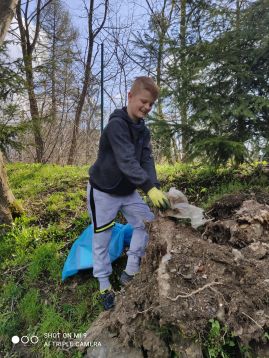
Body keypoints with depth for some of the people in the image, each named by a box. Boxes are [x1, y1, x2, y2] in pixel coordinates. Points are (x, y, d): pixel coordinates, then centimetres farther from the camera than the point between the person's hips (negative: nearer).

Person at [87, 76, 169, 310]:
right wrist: (150, 187, -44)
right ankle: (105, 286, 25)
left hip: (128, 191, 7)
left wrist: (155, 187, -25)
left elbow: (147, 160, -9)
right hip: (103, 191, -7)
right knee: (102, 240, 4)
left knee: (146, 223, 7)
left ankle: (130, 273, 21)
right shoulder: (116, 124, -23)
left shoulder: (143, 130, 2)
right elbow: (127, 161, -35)